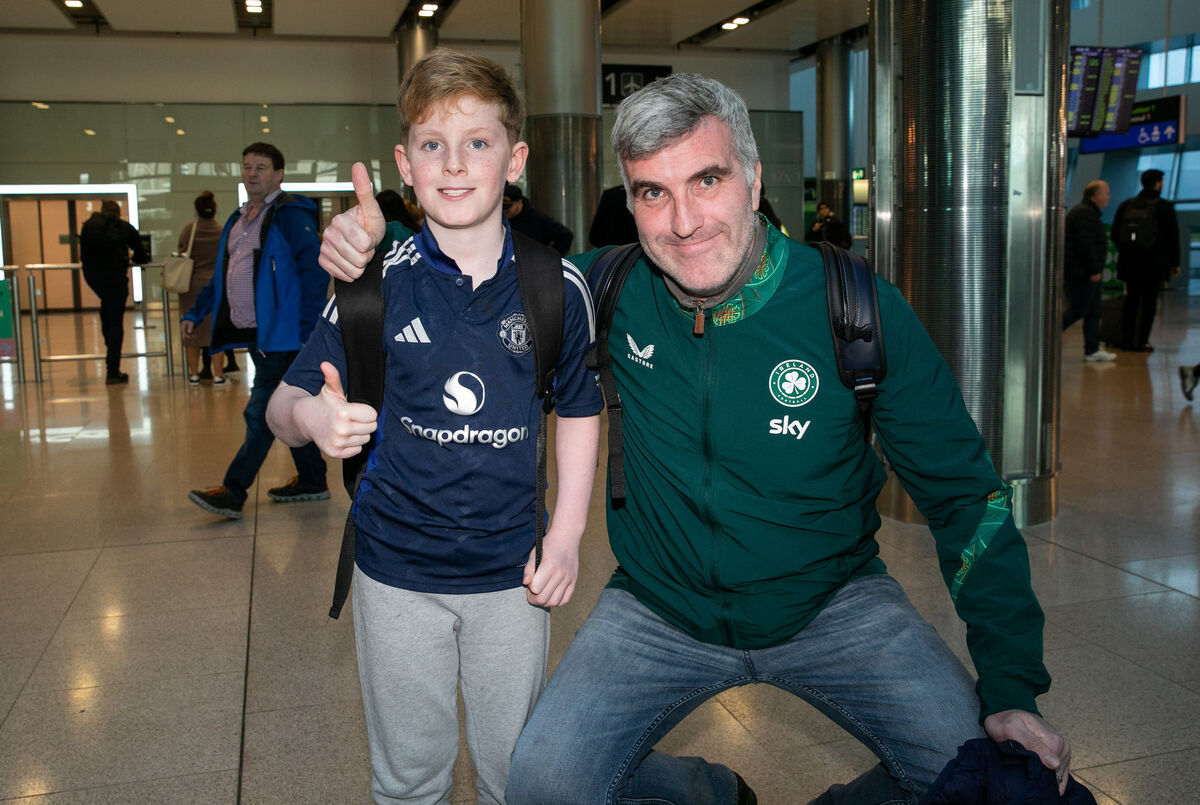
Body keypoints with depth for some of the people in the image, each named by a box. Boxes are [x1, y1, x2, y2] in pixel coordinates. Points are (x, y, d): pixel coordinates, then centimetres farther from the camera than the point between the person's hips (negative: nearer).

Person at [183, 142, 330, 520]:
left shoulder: (291, 215, -10)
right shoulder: (238, 220, 17)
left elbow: (314, 272, -17)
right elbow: (221, 275, 25)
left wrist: (309, 329, -22)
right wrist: (196, 312, 17)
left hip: (281, 333, -9)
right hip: (255, 334, 9)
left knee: (261, 413, -6)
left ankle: (233, 493, -3)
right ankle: (312, 482, 24)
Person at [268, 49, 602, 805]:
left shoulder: (557, 286, -7)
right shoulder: (377, 280, -9)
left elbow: (579, 412, 4)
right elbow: (285, 403, -5)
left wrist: (567, 534, -3)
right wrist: (313, 417, -29)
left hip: (512, 571, 1)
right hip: (397, 568, 0)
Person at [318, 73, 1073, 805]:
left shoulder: (861, 311, -16)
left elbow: (964, 494, -8)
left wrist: (1014, 688, -13)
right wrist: (374, 245, -16)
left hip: (833, 605, -1)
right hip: (660, 611, 1)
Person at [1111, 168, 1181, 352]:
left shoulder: (1126, 205, 5)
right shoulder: (1164, 207, -6)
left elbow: (1115, 235, 9)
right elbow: (1172, 237, -3)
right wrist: (1174, 263, 5)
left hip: (1129, 262, 4)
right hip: (1154, 264, -4)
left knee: (1131, 300, 9)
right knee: (1149, 301, 2)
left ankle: (1128, 340, 7)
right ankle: (1142, 342, 0)